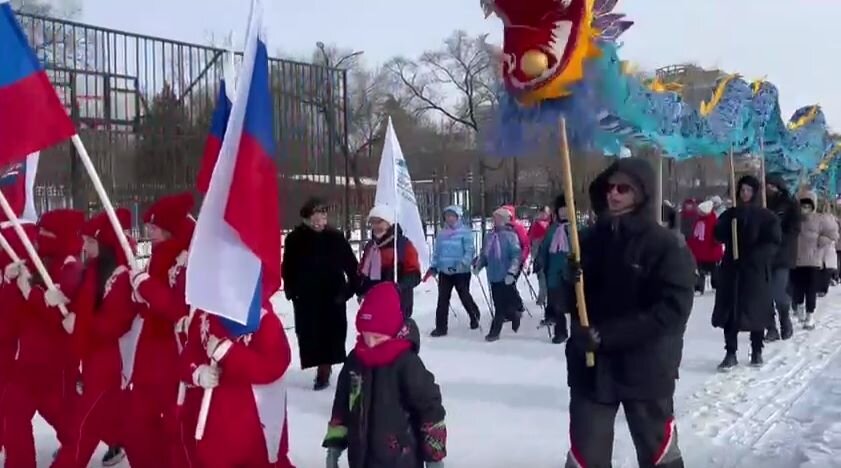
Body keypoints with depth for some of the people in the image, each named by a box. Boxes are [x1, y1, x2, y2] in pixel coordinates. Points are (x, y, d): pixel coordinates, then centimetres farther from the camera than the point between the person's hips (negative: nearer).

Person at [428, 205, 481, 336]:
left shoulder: (465, 232, -8)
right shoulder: (441, 233, 9)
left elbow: (470, 251, -14)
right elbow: (437, 252, 16)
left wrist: (462, 264, -26)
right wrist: (434, 266, 6)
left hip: (461, 272, -4)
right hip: (444, 272, 4)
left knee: (465, 297, 10)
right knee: (443, 300, 0)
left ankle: (475, 317, 35)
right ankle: (441, 327, 4)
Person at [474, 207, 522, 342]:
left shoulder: (510, 236, -9)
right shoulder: (489, 237, 11)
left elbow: (516, 256, -15)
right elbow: (484, 254, 20)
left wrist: (511, 272, -23)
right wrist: (478, 266, 5)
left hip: (506, 277, -7)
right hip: (493, 276, 7)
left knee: (502, 305, -3)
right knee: (499, 304, 11)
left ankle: (495, 331, 5)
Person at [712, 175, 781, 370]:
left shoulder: (766, 216, 2)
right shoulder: (730, 214, 10)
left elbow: (774, 241, -6)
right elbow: (719, 236, -3)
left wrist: (757, 254, -17)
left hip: (756, 270, -2)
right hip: (732, 269, 2)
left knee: (756, 310, 4)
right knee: (730, 311, -2)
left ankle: (757, 351, 19)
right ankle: (730, 354, 2)